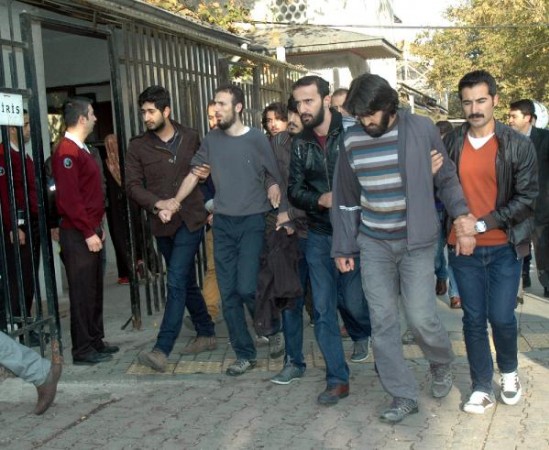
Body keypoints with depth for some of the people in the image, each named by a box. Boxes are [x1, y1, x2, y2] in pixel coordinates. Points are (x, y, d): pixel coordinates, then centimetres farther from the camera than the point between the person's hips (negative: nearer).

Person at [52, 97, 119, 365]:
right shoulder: (67, 152, -16)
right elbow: (68, 198, -22)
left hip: (90, 231, 10)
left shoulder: (81, 150, 16)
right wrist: (88, 232, -20)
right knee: (82, 292, -3)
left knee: (94, 290, 15)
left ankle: (95, 341, 25)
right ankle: (83, 350, 6)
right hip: (77, 234, -10)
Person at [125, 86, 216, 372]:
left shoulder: (191, 138, 2)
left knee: (177, 281, -12)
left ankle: (162, 350, -13)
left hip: (190, 219, -3)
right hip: (162, 223, 3)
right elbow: (133, 186, -5)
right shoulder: (138, 147, 0)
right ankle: (206, 334, 31)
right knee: (186, 281, 15)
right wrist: (157, 203, -21)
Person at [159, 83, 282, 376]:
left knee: (246, 288, -12)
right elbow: (194, 174, 10)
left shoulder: (257, 140, -6)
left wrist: (275, 190, -16)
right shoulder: (212, 140, 5)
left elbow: (279, 176, 1)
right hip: (223, 223, 4)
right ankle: (245, 355, 14)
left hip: (252, 222, -4)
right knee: (228, 293, 4)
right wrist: (173, 203, 2)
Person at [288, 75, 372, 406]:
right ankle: (338, 379, 17)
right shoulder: (300, 144, 4)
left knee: (354, 301, 2)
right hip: (319, 235, 4)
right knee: (324, 309, 5)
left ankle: (369, 332, 40)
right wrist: (321, 200, -14)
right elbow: (295, 191, 4)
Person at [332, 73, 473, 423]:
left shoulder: (422, 129, -9)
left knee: (421, 317, -5)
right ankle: (404, 395, 16)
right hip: (373, 243, 3)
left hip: (417, 240, -3)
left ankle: (442, 362, 28)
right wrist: (344, 247, 8)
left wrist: (463, 219, -11)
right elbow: (346, 198, 8)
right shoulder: (352, 140, -1)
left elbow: (447, 179, 0)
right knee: (382, 322, 2)